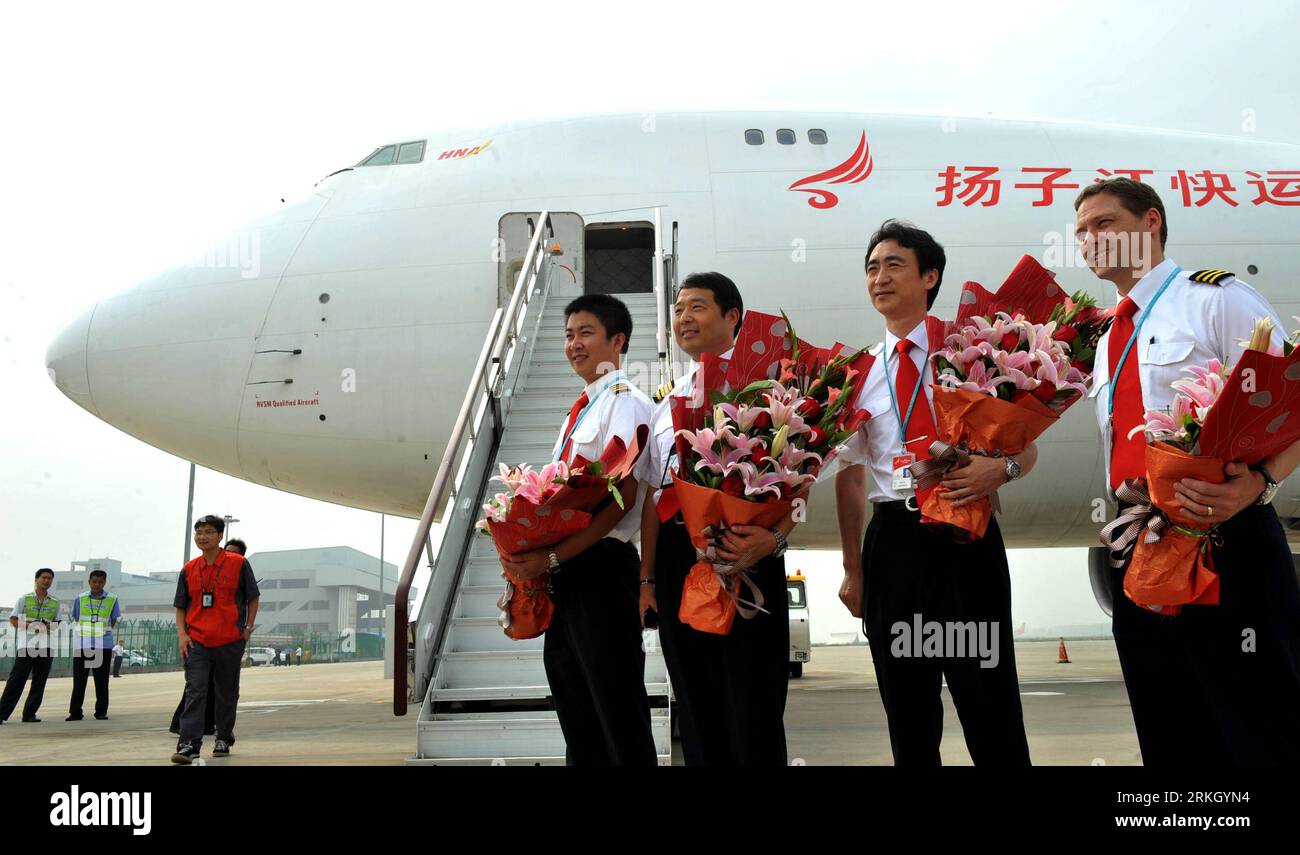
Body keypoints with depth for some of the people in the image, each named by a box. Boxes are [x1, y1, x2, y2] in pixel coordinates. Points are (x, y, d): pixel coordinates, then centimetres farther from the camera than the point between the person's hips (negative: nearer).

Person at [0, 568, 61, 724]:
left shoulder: (55, 603, 15)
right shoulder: (24, 599, 7)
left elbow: (57, 623, 14)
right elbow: (13, 620, 3)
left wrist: (48, 626, -8)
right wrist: (30, 625, -13)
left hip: (46, 646, 3)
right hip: (26, 645, -3)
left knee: (39, 682, 2)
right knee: (16, 680, -7)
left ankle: (29, 714, 8)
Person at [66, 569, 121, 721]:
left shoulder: (112, 599, 2)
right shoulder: (80, 599, 6)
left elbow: (114, 620, 9)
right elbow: (75, 619, 14)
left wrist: (102, 632, 2)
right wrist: (86, 633, 6)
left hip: (103, 646, -1)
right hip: (82, 645, 1)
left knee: (102, 681, 2)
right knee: (78, 681, 2)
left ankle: (101, 711, 8)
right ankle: (75, 712, 7)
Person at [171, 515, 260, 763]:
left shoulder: (239, 564, -2)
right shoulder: (189, 570, 6)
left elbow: (253, 598, 6)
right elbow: (180, 606, 12)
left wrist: (248, 628, 1)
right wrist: (182, 634, 0)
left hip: (230, 641, -1)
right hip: (197, 642, 1)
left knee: (227, 693, 11)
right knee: (195, 691, -9)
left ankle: (224, 739, 27)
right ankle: (189, 744, -12)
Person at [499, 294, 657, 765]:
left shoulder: (624, 401, -8)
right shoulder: (578, 411, 18)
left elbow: (623, 496, -18)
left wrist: (552, 557, -21)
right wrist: (527, 557, 5)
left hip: (599, 565, -9)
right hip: (562, 573, 9)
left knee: (618, 710, -1)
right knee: (576, 720, 15)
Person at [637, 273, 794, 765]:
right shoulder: (668, 402, 17)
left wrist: (775, 538, -24)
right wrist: (646, 579, 15)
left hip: (743, 553, -5)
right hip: (676, 554, 6)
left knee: (751, 711, -1)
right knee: (696, 711, 13)